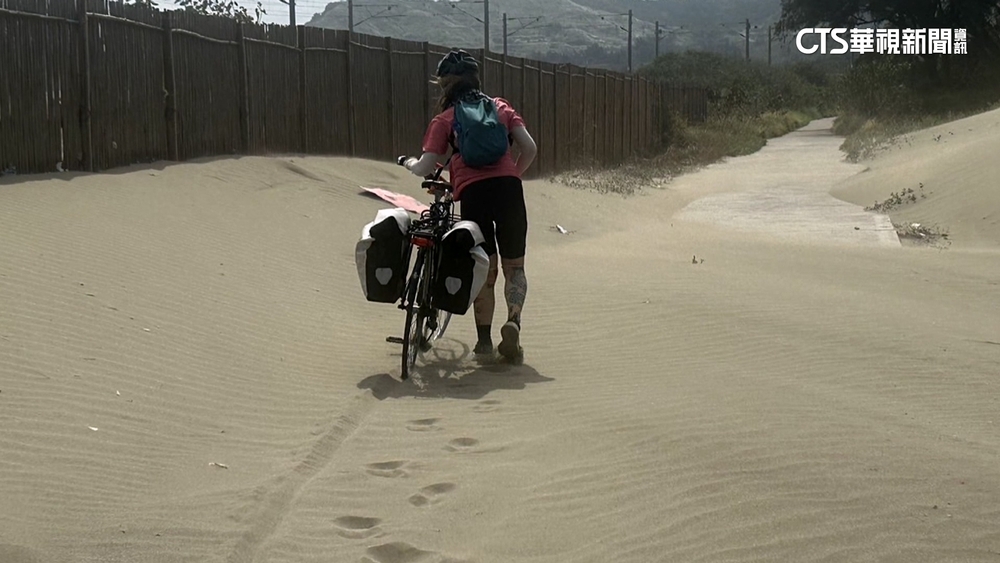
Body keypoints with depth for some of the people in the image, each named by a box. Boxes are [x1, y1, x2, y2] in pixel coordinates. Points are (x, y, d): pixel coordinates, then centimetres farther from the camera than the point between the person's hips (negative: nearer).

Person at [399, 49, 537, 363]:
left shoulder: (444, 119, 10)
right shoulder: (501, 107, 18)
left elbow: (425, 168, 4)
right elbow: (530, 148, 8)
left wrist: (406, 162, 26)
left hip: (472, 192, -1)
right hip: (508, 188, 1)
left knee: (484, 271, 11)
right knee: (514, 267, 12)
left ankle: (484, 339, 13)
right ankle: (513, 321, -11)